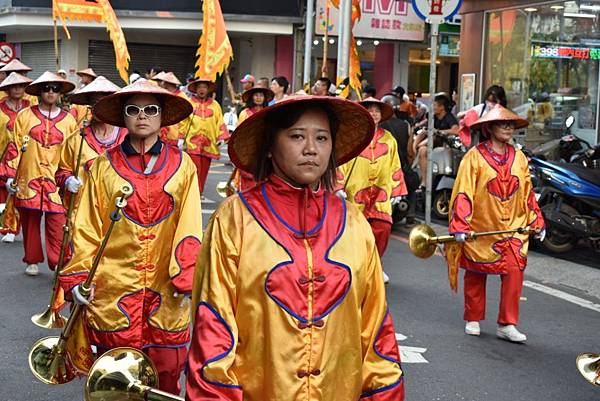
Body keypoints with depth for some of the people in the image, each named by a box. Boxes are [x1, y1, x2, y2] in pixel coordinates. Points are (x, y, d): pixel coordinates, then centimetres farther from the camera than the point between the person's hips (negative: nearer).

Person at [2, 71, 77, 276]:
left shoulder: (69, 120, 7)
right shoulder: (24, 116, 5)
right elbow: (15, 146, 5)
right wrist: (10, 176, 0)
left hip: (56, 180, 0)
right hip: (28, 178, 1)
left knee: (57, 223, -7)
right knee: (29, 221, 7)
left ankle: (58, 264, 0)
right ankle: (32, 261, 22)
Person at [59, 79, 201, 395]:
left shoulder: (182, 165, 2)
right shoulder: (104, 167, 3)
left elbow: (190, 227, -1)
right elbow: (87, 229, 3)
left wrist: (187, 280, -9)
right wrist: (77, 277, -4)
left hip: (165, 294, 0)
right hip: (114, 290, 0)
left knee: (166, 375, 7)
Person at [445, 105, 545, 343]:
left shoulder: (519, 158, 7)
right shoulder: (475, 156, -6)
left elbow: (527, 193, 14)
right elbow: (463, 192, -10)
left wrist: (537, 222, 14)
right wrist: (460, 225, -16)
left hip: (512, 226, 3)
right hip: (479, 227, -3)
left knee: (514, 272, -9)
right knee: (476, 275, 9)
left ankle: (506, 325, 0)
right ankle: (473, 320, 25)